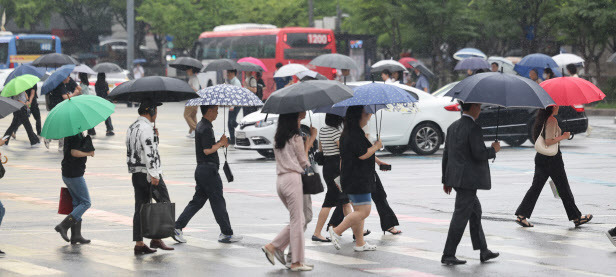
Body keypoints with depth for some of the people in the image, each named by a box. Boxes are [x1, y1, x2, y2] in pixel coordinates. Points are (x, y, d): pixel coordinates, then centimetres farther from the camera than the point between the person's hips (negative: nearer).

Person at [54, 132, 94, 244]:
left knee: (77, 203, 11)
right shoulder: (77, 135, -18)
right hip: (74, 175, -10)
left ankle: (76, 235, 9)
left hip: (66, 172, 10)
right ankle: (63, 226, -9)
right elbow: (74, 152, -25)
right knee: (86, 203, -2)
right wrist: (88, 153, -12)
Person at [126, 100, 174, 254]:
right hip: (148, 172, -9)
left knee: (140, 207, 9)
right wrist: (154, 175, -22)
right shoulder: (146, 128, -15)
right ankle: (157, 239, -3)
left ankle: (139, 244, 7)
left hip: (136, 173, 9)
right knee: (165, 204, 1)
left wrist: (154, 137, 19)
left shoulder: (132, 127, 15)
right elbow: (149, 153, -21)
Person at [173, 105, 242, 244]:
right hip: (208, 169, -10)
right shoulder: (206, 128, -17)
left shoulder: (201, 126, 16)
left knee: (197, 201, 11)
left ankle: (177, 227, 5)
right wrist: (221, 143, -11)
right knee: (218, 202, -1)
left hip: (201, 169, 10)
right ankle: (226, 234, 7)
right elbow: (207, 150, -23)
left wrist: (220, 143, 7)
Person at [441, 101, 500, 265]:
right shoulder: (473, 128, -15)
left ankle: (483, 251, 23)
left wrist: (446, 180, 18)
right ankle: (448, 255, -2)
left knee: (475, 210, 18)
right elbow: (479, 154, -20)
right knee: (461, 216, -4)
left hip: (455, 178, 9)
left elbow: (446, 154, 14)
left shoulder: (453, 127, 12)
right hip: (468, 179, -9)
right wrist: (494, 150, 0)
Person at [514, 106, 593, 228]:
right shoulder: (552, 120, -18)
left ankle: (522, 215, 1)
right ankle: (576, 217, 13)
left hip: (540, 157, 8)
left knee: (536, 187, 8)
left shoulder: (541, 120, 9)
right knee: (564, 189, 3)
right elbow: (548, 142, -24)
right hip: (552, 158, -8)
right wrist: (563, 136, -14)